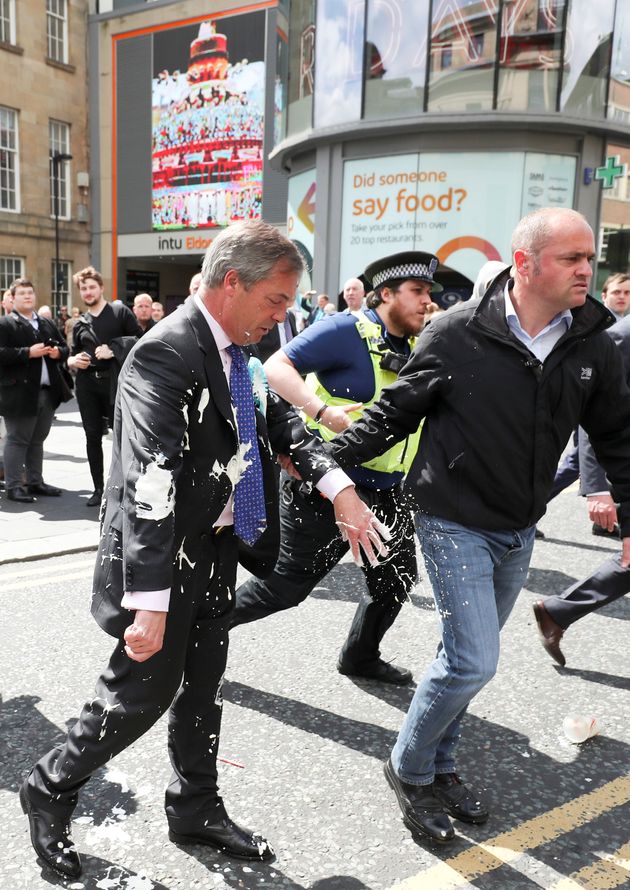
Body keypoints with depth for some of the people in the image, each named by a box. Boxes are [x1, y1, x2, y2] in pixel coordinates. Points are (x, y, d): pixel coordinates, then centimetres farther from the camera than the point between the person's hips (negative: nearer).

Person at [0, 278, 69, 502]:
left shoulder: (47, 323, 18)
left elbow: (64, 347, 22)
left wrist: (58, 352, -1)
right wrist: (28, 352, -22)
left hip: (48, 392, 6)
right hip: (19, 393, -6)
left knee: (37, 440, 13)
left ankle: (35, 482, 22)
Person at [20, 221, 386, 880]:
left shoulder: (237, 352, 4)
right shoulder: (166, 355, -25)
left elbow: (281, 422, 5)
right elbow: (150, 482, -31)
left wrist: (338, 487, -11)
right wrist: (151, 600, -34)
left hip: (217, 549, 9)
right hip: (164, 556, -8)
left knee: (202, 686, 20)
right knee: (143, 692, 5)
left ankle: (195, 811, 40)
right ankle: (50, 790, 32)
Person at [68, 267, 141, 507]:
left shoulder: (120, 311, 2)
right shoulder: (80, 323, 16)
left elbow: (140, 339, -4)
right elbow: (74, 354, 23)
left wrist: (114, 350, -15)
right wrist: (73, 361, 1)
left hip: (114, 381, -4)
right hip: (87, 383, 5)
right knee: (93, 436, 6)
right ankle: (98, 488, 15)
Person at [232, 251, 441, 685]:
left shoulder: (415, 347, 10)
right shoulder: (349, 330, -14)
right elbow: (277, 367, -20)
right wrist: (323, 412, -31)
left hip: (387, 492, 8)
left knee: (397, 580, 15)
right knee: (288, 585, 2)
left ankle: (362, 656, 39)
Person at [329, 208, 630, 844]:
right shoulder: (457, 333, -16)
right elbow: (395, 412, -5)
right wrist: (326, 457, -7)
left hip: (518, 532, 5)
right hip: (454, 522, -5)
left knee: (468, 656, 17)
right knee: (474, 662, -7)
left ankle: (439, 767, 38)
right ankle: (409, 769, 19)